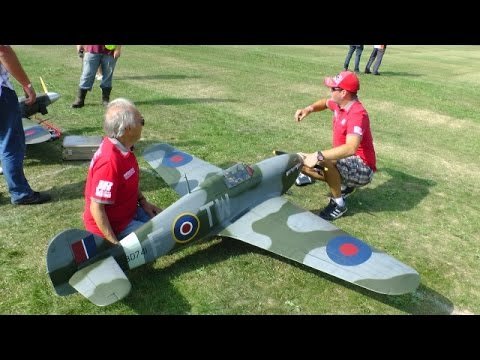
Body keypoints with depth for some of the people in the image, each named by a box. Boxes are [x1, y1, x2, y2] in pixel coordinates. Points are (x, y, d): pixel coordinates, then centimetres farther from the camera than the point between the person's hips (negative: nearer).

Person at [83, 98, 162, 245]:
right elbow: (96, 208, -28)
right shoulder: (110, 162, -33)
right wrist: (115, 245, -25)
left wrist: (143, 202, 4)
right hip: (114, 225, -9)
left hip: (129, 211, 9)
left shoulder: (122, 147, -5)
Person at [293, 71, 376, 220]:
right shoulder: (339, 103, 0)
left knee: (324, 162, -37)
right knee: (300, 161, 6)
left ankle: (338, 204, -14)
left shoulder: (357, 114, -27)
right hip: (345, 160, 9)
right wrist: (309, 109, 4)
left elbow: (350, 148, -42)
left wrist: (319, 155, -46)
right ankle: (344, 185, 15)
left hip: (362, 168, -9)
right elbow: (325, 102, 25)